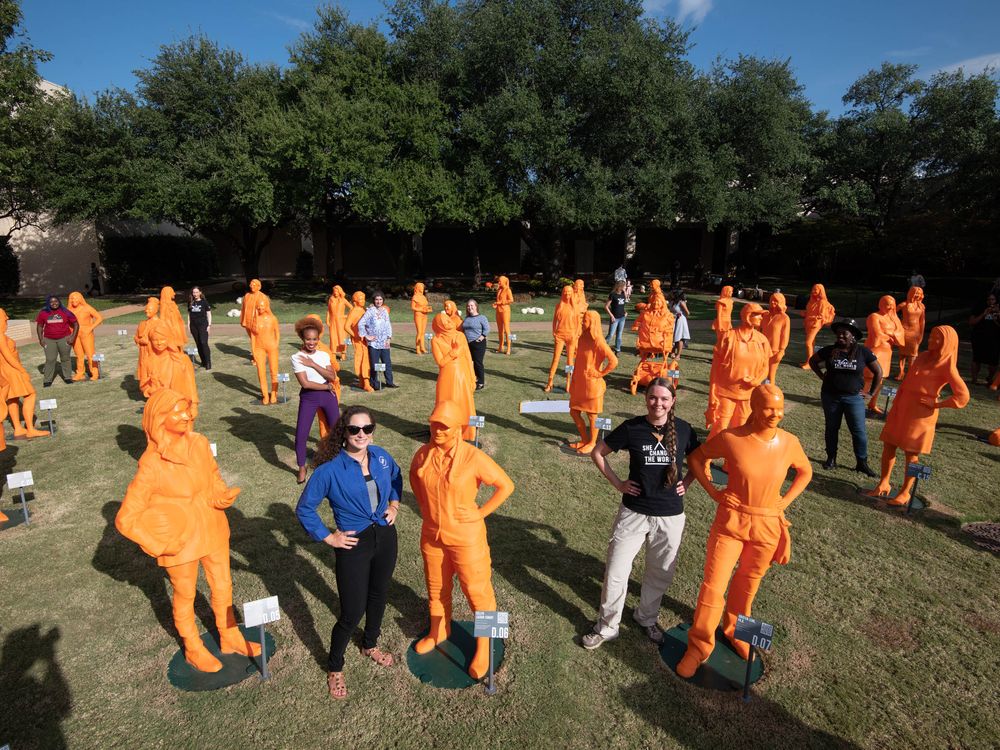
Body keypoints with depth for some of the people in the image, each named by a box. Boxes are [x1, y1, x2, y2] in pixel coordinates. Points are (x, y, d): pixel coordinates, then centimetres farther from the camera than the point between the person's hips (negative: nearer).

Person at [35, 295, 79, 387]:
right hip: (49, 340, 1)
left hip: (64, 339, -1)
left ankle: (68, 377, 16)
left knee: (65, 359, 8)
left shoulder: (65, 312, -3)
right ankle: (47, 380, 1)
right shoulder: (43, 313, 0)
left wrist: (73, 336, -7)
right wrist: (41, 339, 3)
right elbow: (39, 326, 11)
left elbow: (76, 324, 1)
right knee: (50, 360, -3)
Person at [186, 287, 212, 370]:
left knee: (204, 343, -13)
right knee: (198, 344, 7)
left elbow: (209, 314, 0)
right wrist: (188, 325, 9)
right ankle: (203, 362, 16)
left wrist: (209, 325, -5)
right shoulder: (190, 303, 9)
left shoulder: (204, 302, -1)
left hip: (203, 325, -4)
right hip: (193, 326, 4)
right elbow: (189, 314, 15)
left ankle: (208, 363, -10)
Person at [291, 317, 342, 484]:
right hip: (308, 398, -3)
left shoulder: (324, 355, 2)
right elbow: (305, 383, -17)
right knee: (301, 434, -3)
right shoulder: (296, 357, -10)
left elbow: (332, 377, -10)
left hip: (328, 395, 3)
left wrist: (313, 364, -16)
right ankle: (302, 468, 18)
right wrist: (326, 386, -10)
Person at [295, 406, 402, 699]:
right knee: (352, 612, 2)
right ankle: (334, 668, 30)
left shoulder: (380, 455, -5)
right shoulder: (330, 468, -20)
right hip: (354, 544, -5)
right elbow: (304, 508, -11)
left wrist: (394, 504, 4)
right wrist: (328, 538, -10)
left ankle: (370, 645, 50)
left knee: (379, 596, 22)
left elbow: (396, 478, 17)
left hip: (385, 537, 5)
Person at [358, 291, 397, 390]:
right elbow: (360, 324, -11)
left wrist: (389, 338, 3)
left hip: (384, 342, 5)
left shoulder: (385, 310, 9)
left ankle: (389, 382, 21)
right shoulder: (370, 311, -6)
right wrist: (366, 336, -11)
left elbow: (388, 325, 13)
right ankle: (375, 384, 11)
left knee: (387, 362, 9)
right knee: (374, 364, 1)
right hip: (373, 342, -4)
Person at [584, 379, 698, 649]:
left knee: (660, 573, 18)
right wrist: (618, 483, -4)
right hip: (633, 512, -1)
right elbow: (597, 452, 1)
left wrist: (686, 483, 0)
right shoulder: (631, 428, -10)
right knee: (616, 573, 4)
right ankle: (607, 626, 25)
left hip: (670, 516, 2)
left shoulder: (683, 429, -5)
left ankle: (647, 618, 43)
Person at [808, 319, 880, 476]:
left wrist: (871, 392, 2)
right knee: (831, 428, 11)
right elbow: (812, 361, 13)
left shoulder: (863, 352, -6)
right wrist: (822, 376, 4)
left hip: (854, 398, -1)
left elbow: (878, 372, 4)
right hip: (830, 396, 1)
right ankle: (831, 458, 24)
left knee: (859, 431, 0)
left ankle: (862, 463, 12)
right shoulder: (829, 350, -3)